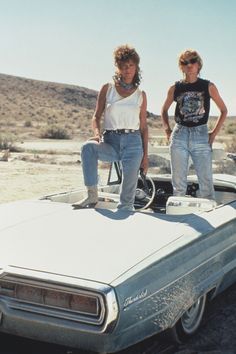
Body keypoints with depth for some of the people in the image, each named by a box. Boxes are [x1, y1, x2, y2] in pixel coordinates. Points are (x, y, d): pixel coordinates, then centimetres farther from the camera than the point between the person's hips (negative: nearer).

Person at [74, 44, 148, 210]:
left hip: (133, 142, 1)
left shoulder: (141, 95, 11)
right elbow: (96, 117, 6)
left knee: (129, 189, -6)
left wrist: (145, 154, 7)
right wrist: (97, 133, -16)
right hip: (110, 141, -1)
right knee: (88, 147, -33)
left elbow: (144, 126, 12)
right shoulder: (107, 88, 8)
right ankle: (92, 196, -29)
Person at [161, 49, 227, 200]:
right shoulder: (175, 88, 7)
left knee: (206, 181, -6)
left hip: (201, 136, -1)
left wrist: (214, 133, 3)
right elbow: (164, 110, 22)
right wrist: (168, 130, 9)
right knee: (178, 182, 4)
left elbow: (224, 110, 11)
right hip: (179, 136, 2)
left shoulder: (208, 86, 3)